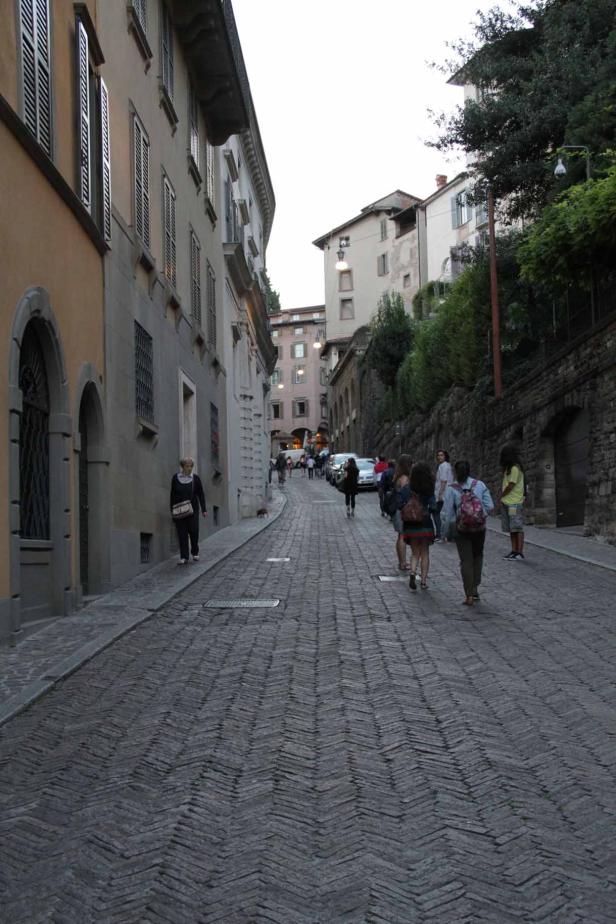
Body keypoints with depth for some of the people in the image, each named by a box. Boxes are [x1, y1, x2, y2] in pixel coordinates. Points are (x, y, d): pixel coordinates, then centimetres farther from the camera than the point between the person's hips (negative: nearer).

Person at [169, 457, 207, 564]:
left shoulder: (196, 478, 1)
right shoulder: (176, 478, 2)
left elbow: (201, 494, 5)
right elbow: (172, 494, 7)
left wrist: (204, 509, 1)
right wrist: (172, 509, 4)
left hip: (193, 510, 0)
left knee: (194, 531, -2)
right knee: (182, 534, -1)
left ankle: (195, 553, 20)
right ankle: (184, 557, 2)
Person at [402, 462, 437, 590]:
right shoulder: (429, 490, -7)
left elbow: (401, 507, -4)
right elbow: (433, 508, -8)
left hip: (410, 525, 1)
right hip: (425, 525, -1)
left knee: (415, 552, 13)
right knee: (425, 553, 12)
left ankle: (413, 573, -13)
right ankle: (423, 580, 11)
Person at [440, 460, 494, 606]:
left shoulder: (451, 489, -7)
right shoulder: (480, 485, -1)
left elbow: (446, 513, -7)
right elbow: (490, 506, -4)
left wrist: (445, 531, 3)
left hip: (461, 529, -2)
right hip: (479, 528, 2)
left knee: (466, 561, 3)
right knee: (478, 556, 21)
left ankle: (469, 595, 0)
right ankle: (475, 589, 19)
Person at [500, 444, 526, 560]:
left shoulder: (515, 468, -11)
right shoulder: (508, 468, 18)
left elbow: (511, 486, -14)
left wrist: (501, 495, -1)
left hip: (514, 503, -9)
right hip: (506, 503, 9)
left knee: (517, 528, -8)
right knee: (511, 529, 9)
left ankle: (519, 552, -8)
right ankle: (514, 551, 13)